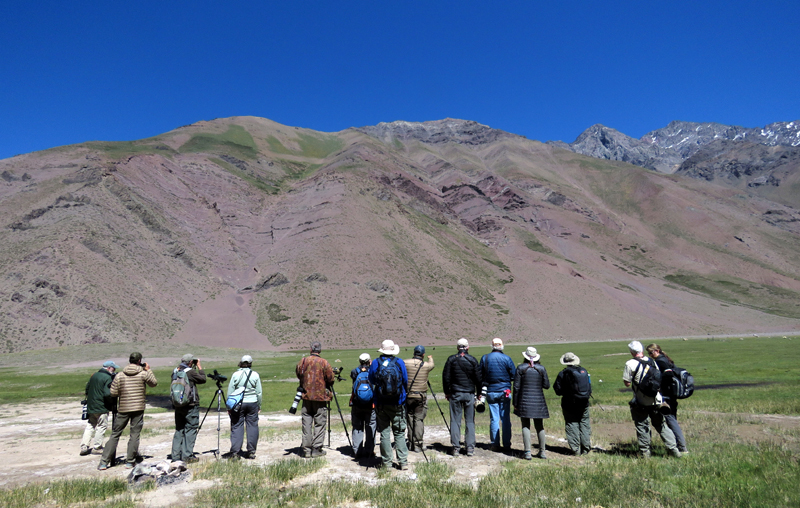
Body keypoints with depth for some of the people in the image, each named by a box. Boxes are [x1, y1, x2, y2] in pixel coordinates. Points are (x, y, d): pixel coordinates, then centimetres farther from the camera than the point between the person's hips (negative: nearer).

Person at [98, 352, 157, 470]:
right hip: (138, 408, -2)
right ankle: (129, 462, 8)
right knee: (135, 435, 6)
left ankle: (104, 462, 11)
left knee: (115, 435, 10)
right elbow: (154, 383, 9)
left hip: (123, 409, 2)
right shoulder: (144, 374, -6)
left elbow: (113, 393, -1)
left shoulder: (119, 376, -1)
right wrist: (149, 370, 14)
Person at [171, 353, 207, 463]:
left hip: (178, 405, 7)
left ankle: (176, 456, 17)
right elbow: (203, 379, -4)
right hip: (191, 406, -7)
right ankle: (187, 456, 1)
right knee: (190, 429, 0)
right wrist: (200, 367, 8)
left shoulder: (175, 371, 6)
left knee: (179, 430, 13)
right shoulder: (190, 372, -14)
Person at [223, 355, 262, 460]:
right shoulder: (255, 375, -1)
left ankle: (234, 452, 3)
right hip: (252, 403, 1)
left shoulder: (235, 375, -2)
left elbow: (230, 392, 1)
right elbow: (259, 392, 3)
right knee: (252, 426, 7)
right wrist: (259, 406, 13)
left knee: (236, 427, 5)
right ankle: (251, 451, 11)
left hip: (238, 404, -1)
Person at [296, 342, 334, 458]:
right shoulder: (324, 363, -10)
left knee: (306, 423, 9)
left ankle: (306, 449, 12)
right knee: (320, 423, 5)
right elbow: (330, 379, -7)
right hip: (320, 397, -3)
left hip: (306, 396, 3)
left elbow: (298, 373, 13)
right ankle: (317, 449, 5)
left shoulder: (303, 361, -1)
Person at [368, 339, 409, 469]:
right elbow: (405, 382, 3)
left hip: (380, 403, 0)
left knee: (384, 433, 8)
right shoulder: (399, 362, -4)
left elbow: (371, 380, 9)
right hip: (397, 403, 0)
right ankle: (403, 461, 7)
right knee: (399, 433, 8)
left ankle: (386, 462, 11)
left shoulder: (375, 363, -3)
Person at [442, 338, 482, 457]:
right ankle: (470, 448, 6)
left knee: (455, 421, 5)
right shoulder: (472, 360, -2)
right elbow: (478, 378, 2)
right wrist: (479, 393, 13)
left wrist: (447, 392, 12)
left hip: (455, 393, 0)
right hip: (470, 394, 0)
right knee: (470, 421, 6)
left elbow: (446, 377, 2)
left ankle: (456, 448, 6)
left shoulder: (451, 359, -1)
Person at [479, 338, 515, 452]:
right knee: (506, 419, 5)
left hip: (491, 392, 1)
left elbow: (480, 376, 4)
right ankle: (507, 445, 9)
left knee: (494, 419, 6)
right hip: (504, 391, -1)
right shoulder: (507, 358, -7)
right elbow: (514, 376, -2)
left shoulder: (484, 358, -2)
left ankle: (495, 445, 9)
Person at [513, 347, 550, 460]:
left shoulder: (521, 368, -5)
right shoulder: (541, 368, -1)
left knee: (525, 426, 3)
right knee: (540, 427, 14)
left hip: (524, 401, -2)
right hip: (538, 401, 2)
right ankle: (542, 452, 19)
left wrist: (515, 403, 1)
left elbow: (516, 387, -5)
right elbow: (546, 385, 1)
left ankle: (527, 452, -1)